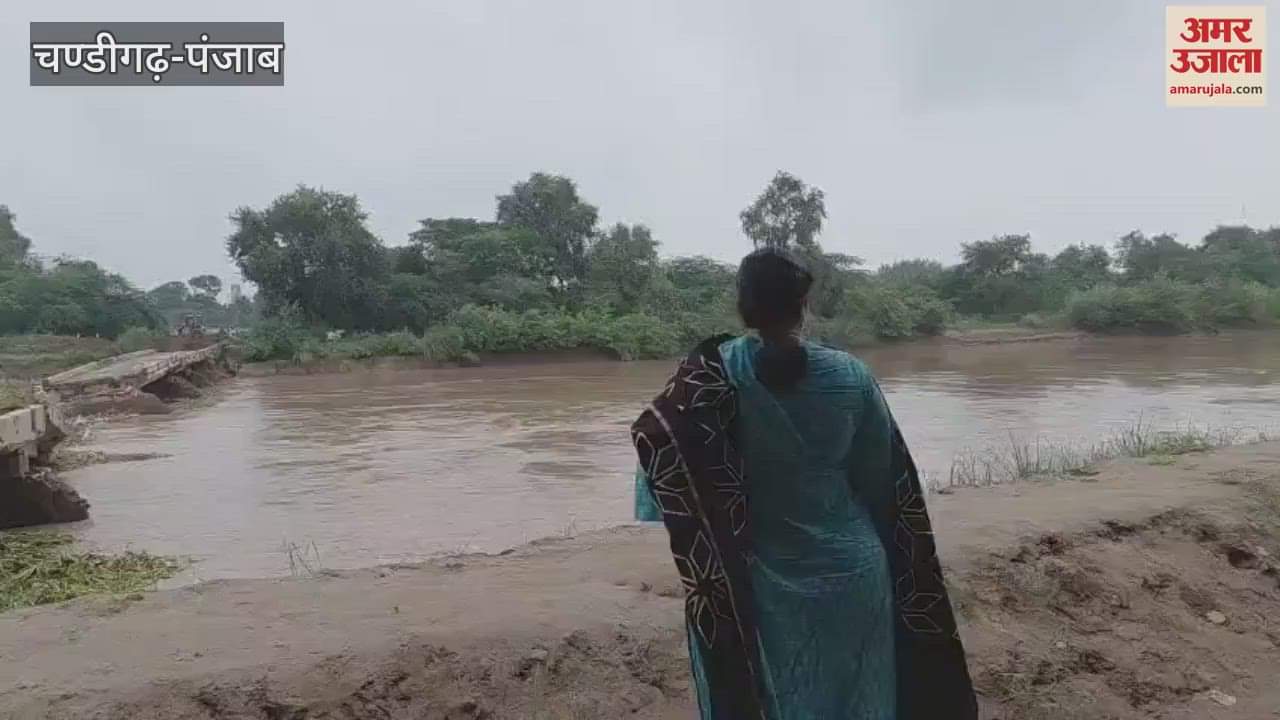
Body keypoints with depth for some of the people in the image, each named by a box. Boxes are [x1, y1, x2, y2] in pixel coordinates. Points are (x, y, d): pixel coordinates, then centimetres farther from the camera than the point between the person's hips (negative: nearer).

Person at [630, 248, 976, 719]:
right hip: (849, 568, 1)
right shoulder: (850, 375, -9)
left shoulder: (720, 371, -14)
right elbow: (885, 478, 0)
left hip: (765, 579, 0)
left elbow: (654, 434, -25)